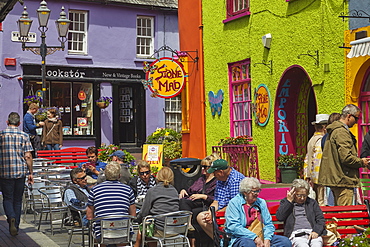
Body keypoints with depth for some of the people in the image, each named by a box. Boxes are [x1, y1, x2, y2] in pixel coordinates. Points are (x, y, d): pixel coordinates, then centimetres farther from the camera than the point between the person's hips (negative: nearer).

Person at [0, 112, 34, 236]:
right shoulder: (24, 136, -1)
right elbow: (28, 156, -3)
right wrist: (31, 173, 4)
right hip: (21, 172, 1)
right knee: (18, 200, 11)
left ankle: (11, 217, -19)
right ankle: (16, 227, 15)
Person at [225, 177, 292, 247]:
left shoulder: (261, 202, 16)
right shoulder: (234, 203, -1)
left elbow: (269, 224, 11)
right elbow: (233, 226, -13)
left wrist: (267, 239, -11)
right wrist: (255, 237, -19)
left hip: (260, 236, 6)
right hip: (240, 238, -6)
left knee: (285, 241, -17)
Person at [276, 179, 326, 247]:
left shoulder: (312, 202, 26)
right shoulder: (285, 202, 21)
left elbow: (321, 219, 18)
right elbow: (279, 217, 3)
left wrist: (316, 231, -3)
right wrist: (289, 201, 3)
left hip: (312, 234, 2)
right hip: (296, 235, -2)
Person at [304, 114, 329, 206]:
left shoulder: (312, 140, 17)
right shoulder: (321, 140, -11)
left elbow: (307, 160, 20)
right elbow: (318, 160, -18)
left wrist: (308, 177, 22)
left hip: (314, 178, 9)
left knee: (316, 203, 10)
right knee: (323, 204, -8)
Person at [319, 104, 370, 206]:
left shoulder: (334, 131, 19)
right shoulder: (341, 132, -15)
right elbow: (346, 157, -22)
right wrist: (361, 162, -6)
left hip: (335, 177, 11)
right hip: (343, 179, -11)